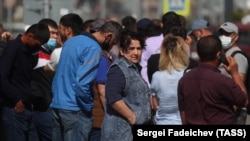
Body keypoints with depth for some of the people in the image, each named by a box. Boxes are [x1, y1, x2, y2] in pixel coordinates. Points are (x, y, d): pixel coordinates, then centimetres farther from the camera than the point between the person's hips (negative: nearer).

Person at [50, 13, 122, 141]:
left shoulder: (72, 41, 14)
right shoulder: (93, 48, -14)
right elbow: (82, 83, -22)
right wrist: (88, 107, -10)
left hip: (57, 105, 9)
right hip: (74, 109, -9)